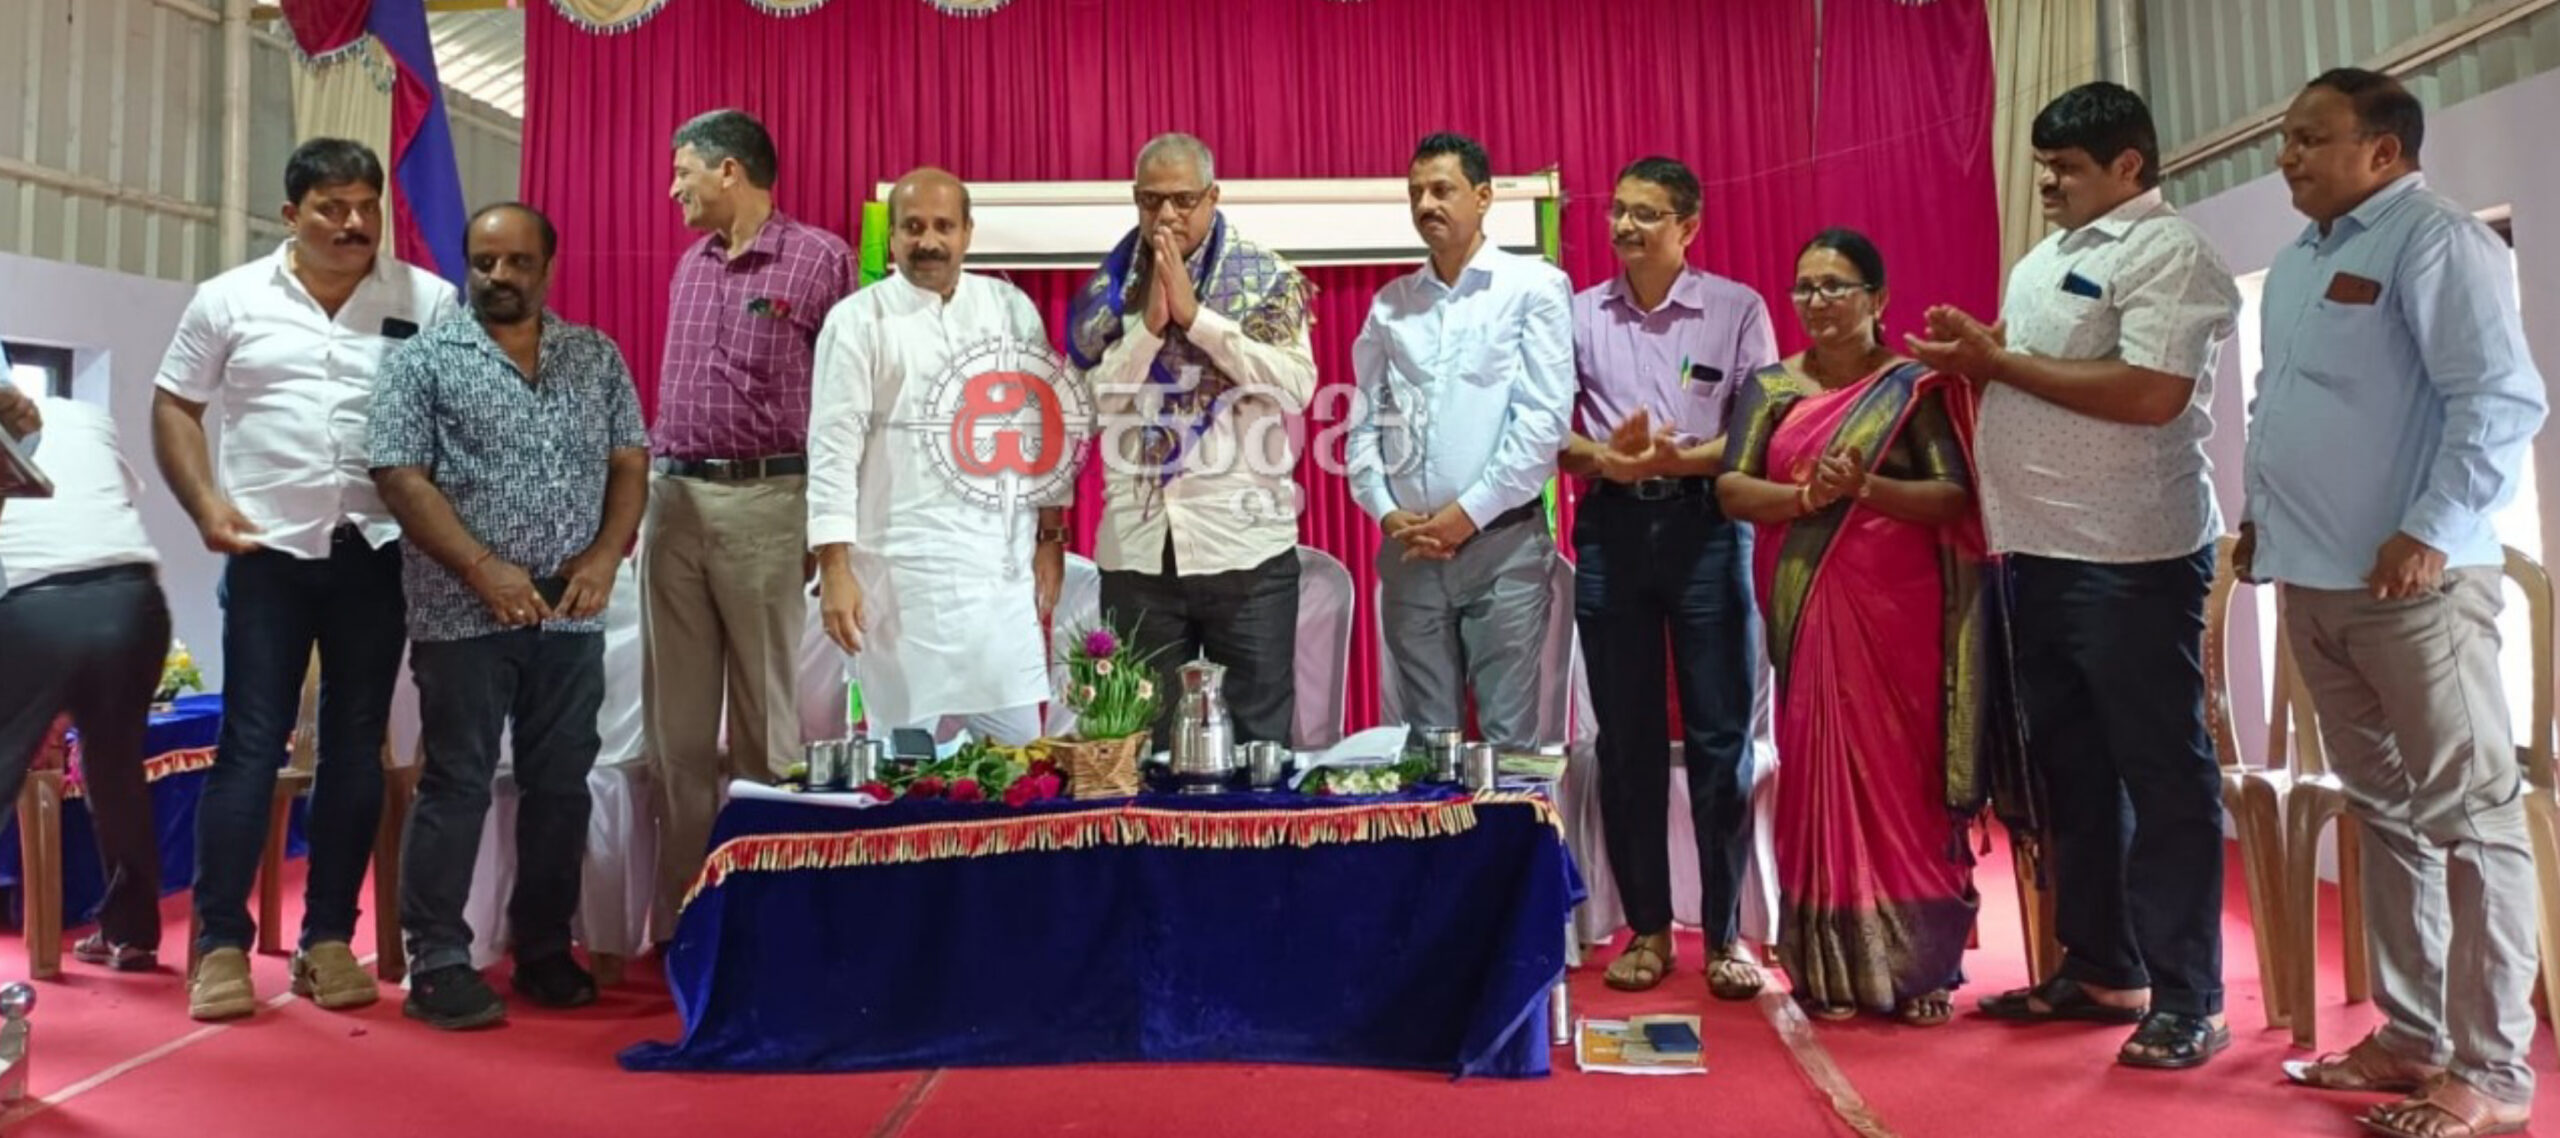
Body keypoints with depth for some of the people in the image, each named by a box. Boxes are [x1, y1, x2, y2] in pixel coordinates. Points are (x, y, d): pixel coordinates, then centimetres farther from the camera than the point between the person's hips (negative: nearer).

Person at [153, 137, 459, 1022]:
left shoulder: (429, 302, 1)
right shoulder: (230, 300, 5)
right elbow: (174, 406, 11)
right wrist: (204, 502, -3)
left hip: (378, 552, 0)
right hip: (268, 551, 0)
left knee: (356, 747, 6)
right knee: (250, 745, 0)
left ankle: (328, 938, 16)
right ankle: (221, 944, 9)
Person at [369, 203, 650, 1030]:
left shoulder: (598, 357, 11)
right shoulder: (424, 359, 2)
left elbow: (630, 462, 9)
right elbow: (400, 475, -6)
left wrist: (605, 557, -6)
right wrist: (483, 569, -14)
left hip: (571, 616, 3)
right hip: (463, 614, -3)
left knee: (560, 786, 8)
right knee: (455, 786, 1)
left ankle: (544, 951, 20)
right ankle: (437, 964, 10)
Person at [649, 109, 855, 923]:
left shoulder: (821, 259, -4)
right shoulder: (691, 266, 16)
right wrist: (653, 491, 14)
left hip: (764, 501, -6)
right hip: (673, 499, 6)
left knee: (766, 713, 2)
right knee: (677, 716, 9)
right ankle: (678, 908, 19)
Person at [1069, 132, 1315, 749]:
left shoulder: (1267, 277, 2)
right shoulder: (1112, 285, 9)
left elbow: (1296, 387, -11)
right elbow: (1093, 397, -1)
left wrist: (1195, 314, -11)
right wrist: (1150, 322, -10)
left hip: (1244, 542, -2)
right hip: (1137, 546, 2)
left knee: (1259, 736, 6)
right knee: (1142, 739, 10)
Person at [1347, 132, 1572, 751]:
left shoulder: (1535, 287, 0)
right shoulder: (1390, 303, 13)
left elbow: (1544, 419, -8)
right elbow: (1364, 420, 12)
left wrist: (1469, 511, -12)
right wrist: (1385, 512, -3)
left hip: (1503, 542, -4)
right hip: (1409, 548, 4)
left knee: (1508, 739, -1)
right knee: (1426, 738, 10)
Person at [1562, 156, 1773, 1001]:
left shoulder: (1737, 309, 3)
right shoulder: (1579, 315, 10)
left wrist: (1680, 459, -18)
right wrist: (1603, 458, -14)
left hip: (1706, 527, -2)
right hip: (1611, 528, 2)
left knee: (1720, 734, 1)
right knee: (1626, 737, 6)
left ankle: (1725, 931, 13)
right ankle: (1647, 927, 18)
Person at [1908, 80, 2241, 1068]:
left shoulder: (2166, 252, -9)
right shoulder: (2047, 259, 17)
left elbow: (2151, 394, -22)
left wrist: (1998, 360, -16)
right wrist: (1974, 352, 3)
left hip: (2130, 556, -9)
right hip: (2042, 551, 9)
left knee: (2162, 771, -1)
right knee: (2069, 765, 14)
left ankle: (2187, 998, 9)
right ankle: (2099, 967, 26)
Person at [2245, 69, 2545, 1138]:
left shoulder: (2436, 239, -8)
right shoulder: (2294, 263, 18)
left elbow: (2501, 398, -16)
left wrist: (2431, 532, -20)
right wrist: (2259, 514, 16)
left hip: (2412, 581, -8)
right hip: (2314, 583, 9)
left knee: (2468, 815, -2)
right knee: (2383, 810, 14)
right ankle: (2410, 1033, 24)